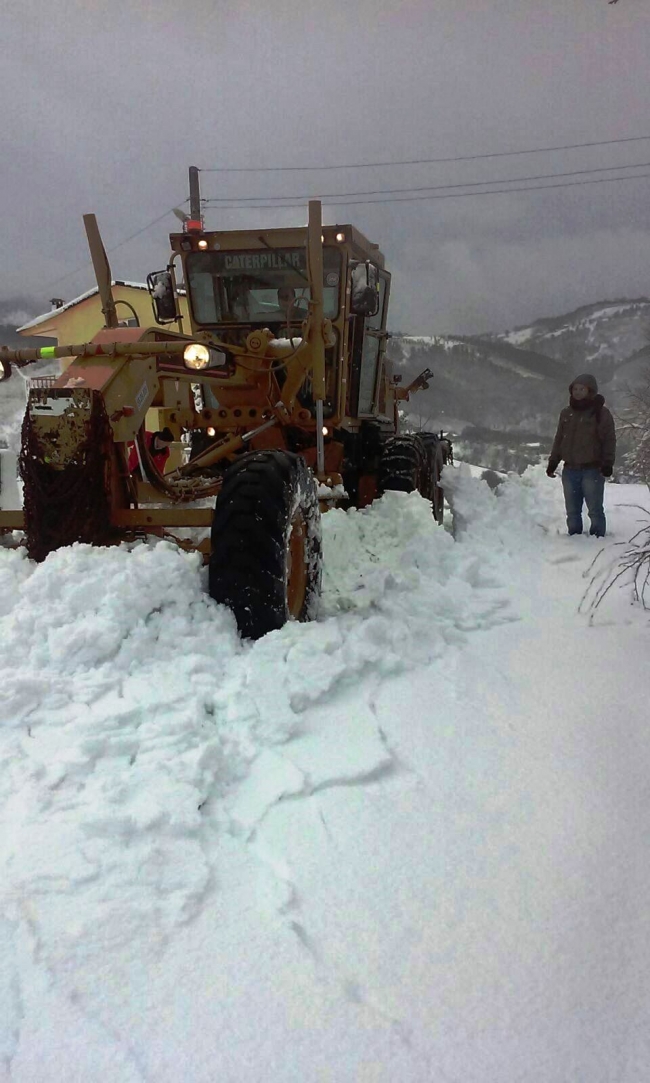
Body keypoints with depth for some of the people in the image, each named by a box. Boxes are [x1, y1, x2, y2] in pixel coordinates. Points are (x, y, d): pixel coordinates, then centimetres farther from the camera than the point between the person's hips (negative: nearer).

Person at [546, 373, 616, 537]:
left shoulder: (601, 413, -2)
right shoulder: (566, 413, 12)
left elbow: (609, 440, -4)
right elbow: (559, 439, 17)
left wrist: (608, 463, -13)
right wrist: (553, 461, 12)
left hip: (592, 469, -5)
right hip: (570, 470, 5)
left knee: (595, 510, -1)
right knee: (572, 511, 11)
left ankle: (598, 538, 7)